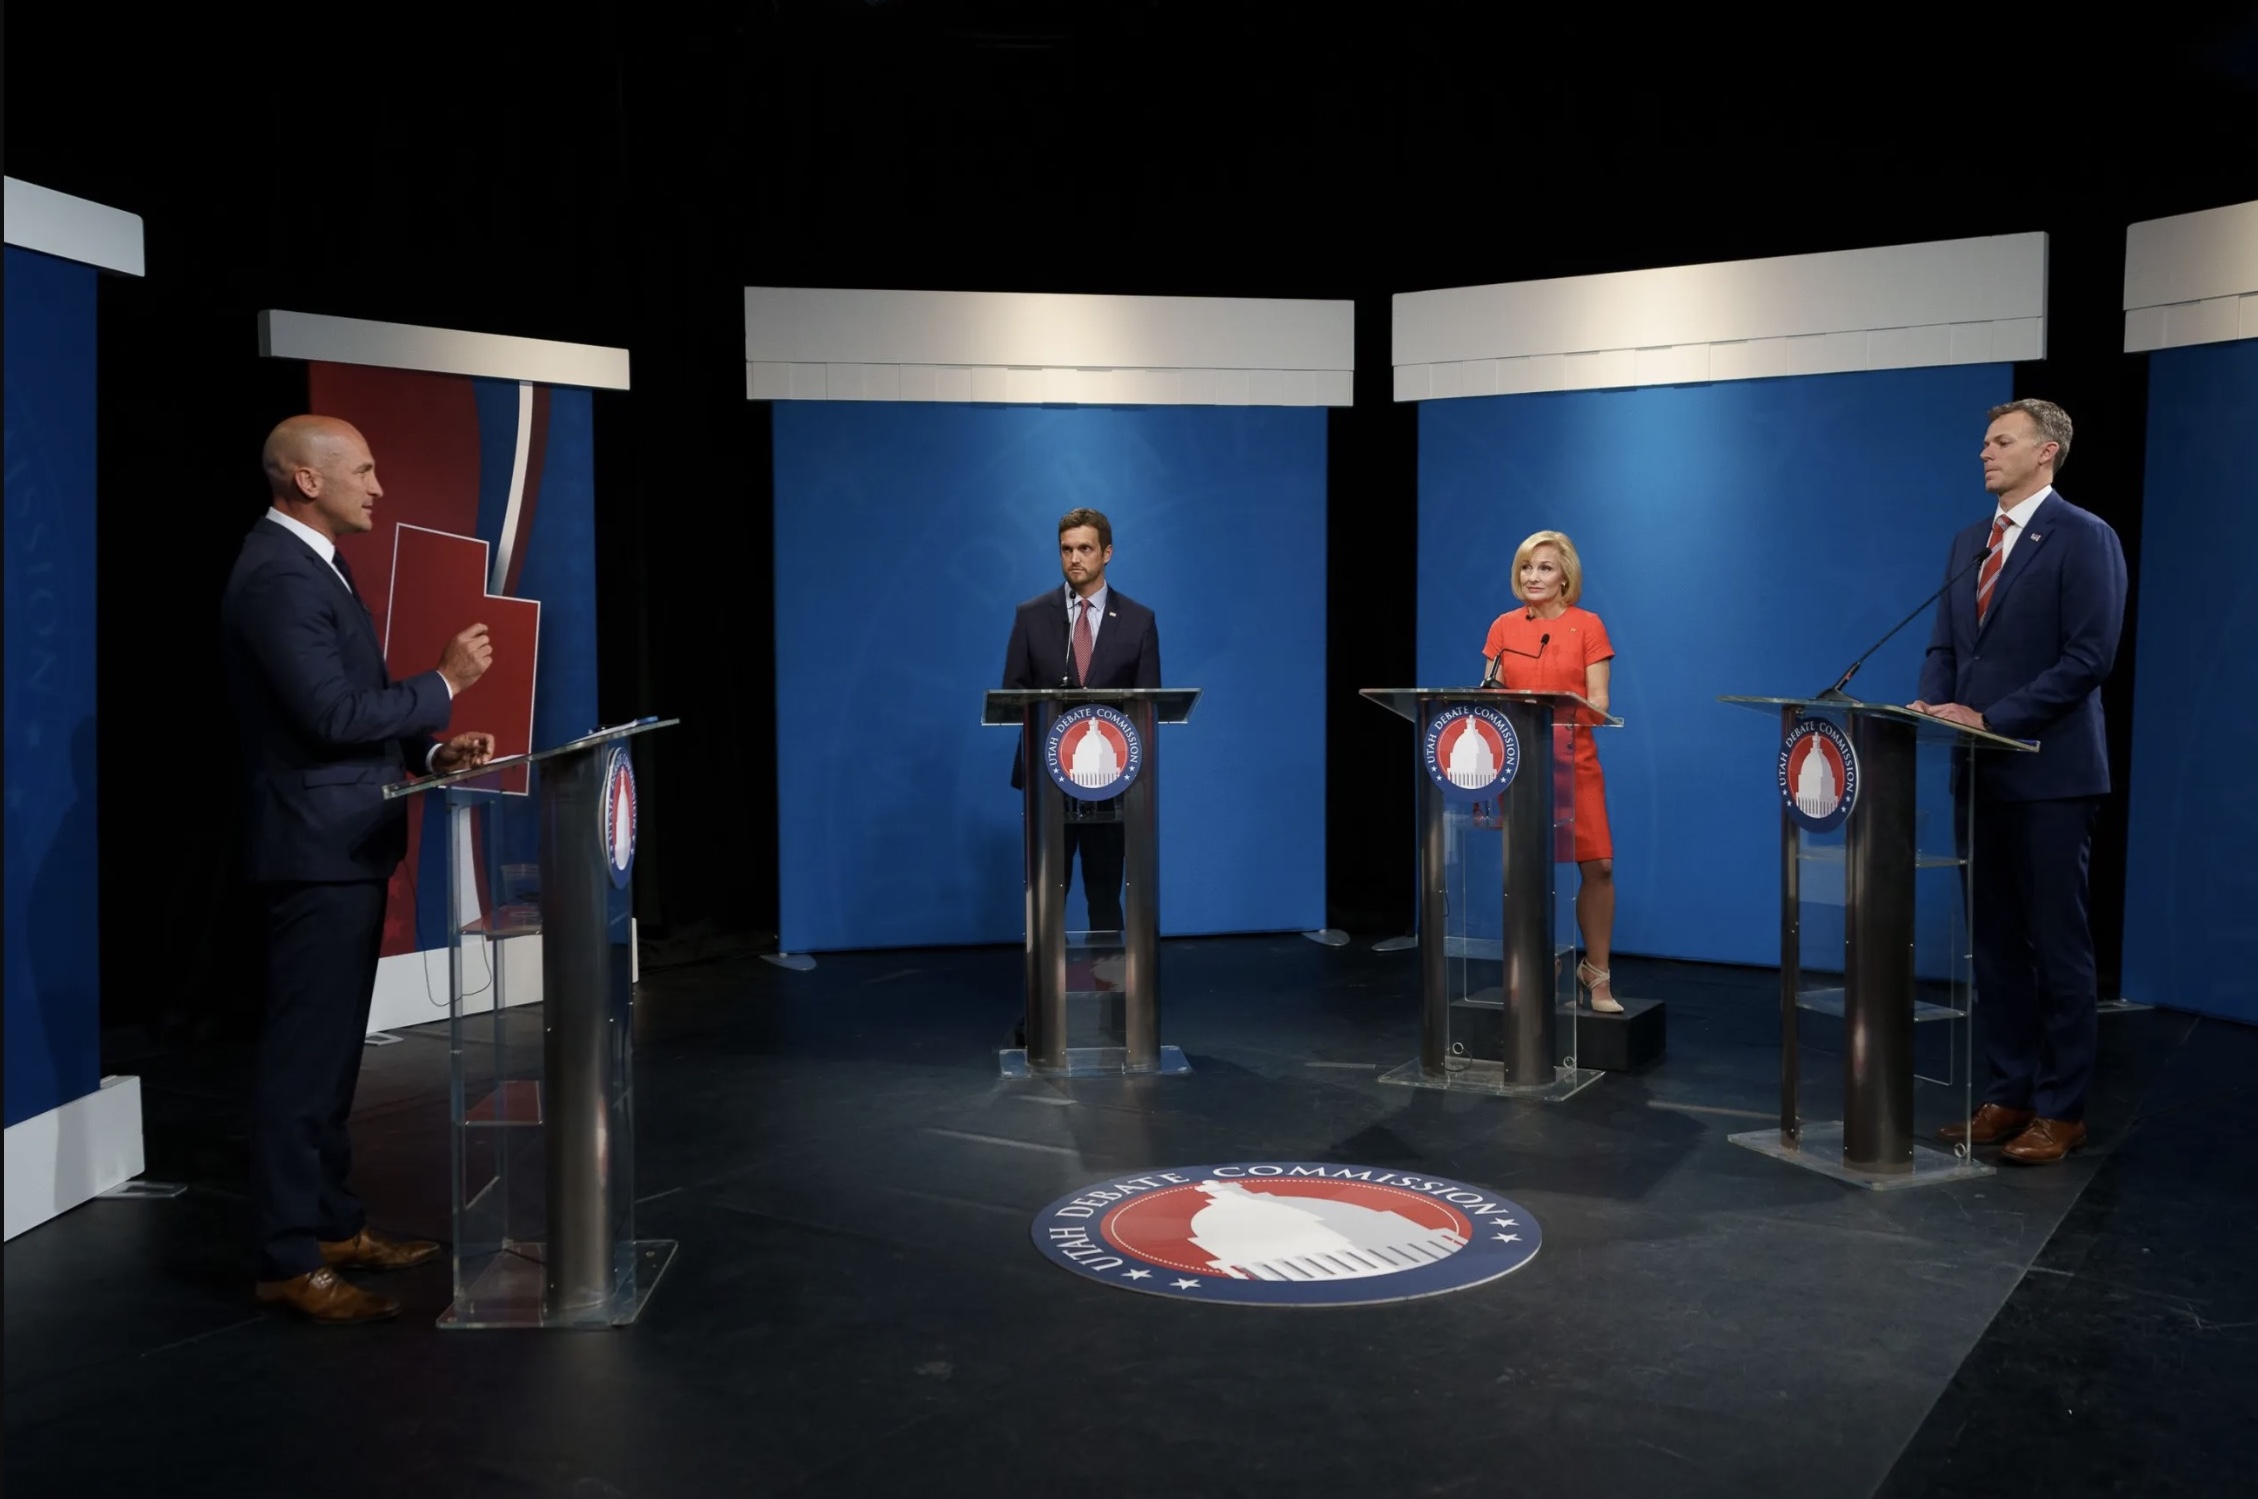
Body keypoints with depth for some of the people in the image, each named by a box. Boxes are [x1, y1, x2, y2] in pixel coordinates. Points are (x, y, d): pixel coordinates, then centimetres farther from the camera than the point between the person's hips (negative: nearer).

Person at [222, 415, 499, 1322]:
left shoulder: (309, 566, 15)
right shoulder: (279, 577, -18)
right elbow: (334, 714, -24)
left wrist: (430, 750, 6)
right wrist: (444, 683, -14)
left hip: (344, 847, 11)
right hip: (319, 849, -11)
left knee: (329, 1051, 16)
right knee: (304, 1057, -5)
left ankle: (332, 1223, 27)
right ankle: (289, 1260, 3)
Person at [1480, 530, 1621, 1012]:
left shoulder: (1588, 626, 2)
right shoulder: (1504, 627, 8)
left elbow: (1598, 701, -3)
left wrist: (1564, 714, -22)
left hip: (1574, 760, -1)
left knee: (1597, 865, -8)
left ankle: (1597, 972, 7)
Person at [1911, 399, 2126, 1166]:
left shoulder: (2084, 538, -7)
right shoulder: (1968, 542, 15)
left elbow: (2089, 657, -14)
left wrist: (1990, 718, -18)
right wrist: (1935, 705, -5)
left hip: (2049, 773, -7)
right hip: (1981, 772, 7)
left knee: (2058, 945, 1)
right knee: (1994, 944, 11)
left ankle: (2060, 1109, 10)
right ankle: (2009, 1093, 20)